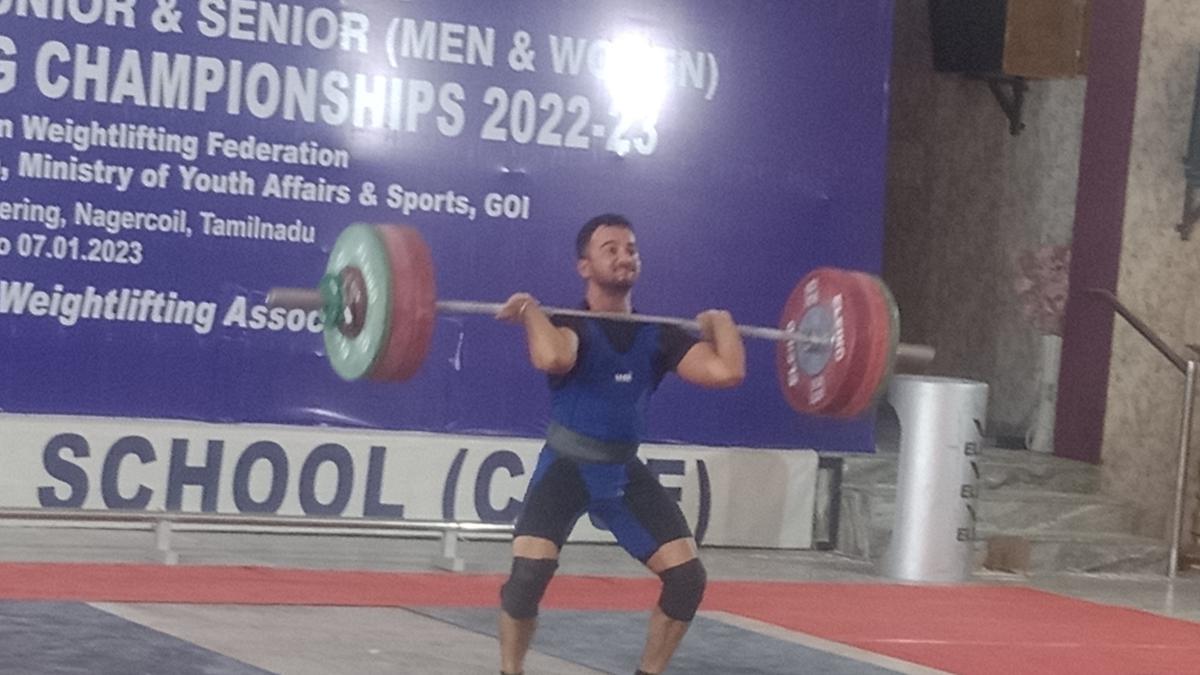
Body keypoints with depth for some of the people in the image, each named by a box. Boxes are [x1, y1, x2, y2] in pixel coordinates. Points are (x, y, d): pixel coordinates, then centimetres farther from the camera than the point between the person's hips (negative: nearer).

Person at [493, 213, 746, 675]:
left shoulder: (658, 336, 3)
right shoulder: (569, 325, -11)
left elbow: (728, 371, -12)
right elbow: (553, 359, -38)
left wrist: (721, 324, 3)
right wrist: (530, 312, -23)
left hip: (625, 471, 5)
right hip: (567, 466, -5)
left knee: (687, 576, -3)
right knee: (530, 571, -24)